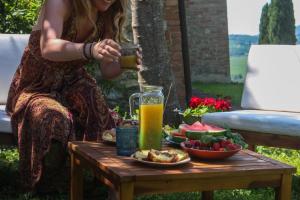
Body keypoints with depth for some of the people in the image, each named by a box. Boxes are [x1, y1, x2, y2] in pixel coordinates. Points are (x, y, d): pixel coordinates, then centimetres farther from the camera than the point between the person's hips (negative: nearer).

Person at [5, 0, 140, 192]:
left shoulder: (106, 17, -4)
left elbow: (107, 70, 0)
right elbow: (48, 48, -40)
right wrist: (91, 49, -58)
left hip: (71, 83, 4)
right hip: (37, 87, -4)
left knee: (96, 107, -30)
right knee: (53, 122, -34)